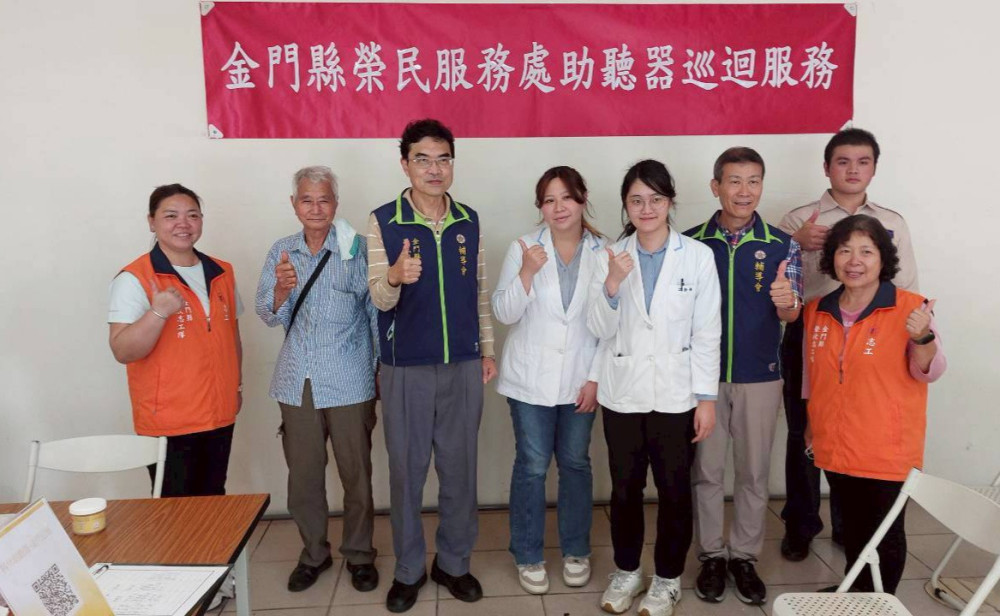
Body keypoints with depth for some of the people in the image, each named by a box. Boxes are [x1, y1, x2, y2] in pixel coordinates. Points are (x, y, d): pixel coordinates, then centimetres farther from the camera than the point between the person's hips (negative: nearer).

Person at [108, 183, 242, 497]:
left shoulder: (222, 273, 7)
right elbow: (123, 351, -17)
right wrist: (158, 312, -32)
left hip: (220, 416, 5)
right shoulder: (134, 279, -11)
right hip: (168, 423, -5)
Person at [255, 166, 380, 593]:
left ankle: (359, 553, 28)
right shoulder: (281, 253, 5)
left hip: (349, 383, -3)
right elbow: (269, 316, 2)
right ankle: (313, 552, 33)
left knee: (356, 474, 8)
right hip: (297, 382, 3)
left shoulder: (358, 249, -5)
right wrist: (281, 289, -19)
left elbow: (378, 311, -1)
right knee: (303, 474, 13)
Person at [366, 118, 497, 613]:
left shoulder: (469, 221, 5)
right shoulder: (383, 221, -6)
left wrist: (487, 349, 9)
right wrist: (395, 277, -34)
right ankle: (408, 570, 27)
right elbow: (378, 298, -12)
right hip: (406, 368, -2)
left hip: (463, 366, 3)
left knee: (459, 468, 11)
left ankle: (454, 562, 30)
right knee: (407, 471, 8)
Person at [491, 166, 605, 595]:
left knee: (575, 463, 13)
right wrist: (527, 272, -21)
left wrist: (596, 378, -4)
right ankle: (527, 556, 23)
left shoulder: (602, 253, -2)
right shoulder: (523, 249, -5)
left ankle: (576, 551, 31)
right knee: (532, 466, 6)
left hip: (580, 379, 1)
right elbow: (504, 314, -7)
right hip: (531, 378, -1)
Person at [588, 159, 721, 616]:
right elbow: (599, 330, -2)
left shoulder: (698, 256, -6)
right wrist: (612, 284, -18)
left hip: (676, 394, -1)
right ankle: (626, 571, 33)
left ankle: (668, 579, 29)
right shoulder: (611, 257, 0)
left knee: (674, 489, 10)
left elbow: (707, 332, -4)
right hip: (623, 393, 2)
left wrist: (706, 397, -6)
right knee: (625, 487, 13)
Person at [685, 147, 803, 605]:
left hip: (760, 377, 0)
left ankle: (745, 556, 27)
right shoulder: (690, 242, -3)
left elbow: (791, 314, -6)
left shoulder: (782, 245, -3)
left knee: (754, 471, 11)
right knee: (707, 471, 9)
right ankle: (712, 556, 25)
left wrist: (785, 301, -30)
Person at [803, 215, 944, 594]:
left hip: (887, 452, -4)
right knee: (853, 529, 21)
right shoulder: (817, 311, 1)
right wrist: (811, 426, 20)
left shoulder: (911, 308, -13)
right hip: (836, 449, 4)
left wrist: (923, 337, -29)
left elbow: (929, 373, -9)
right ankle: (855, 596, 40)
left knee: (885, 535, 10)